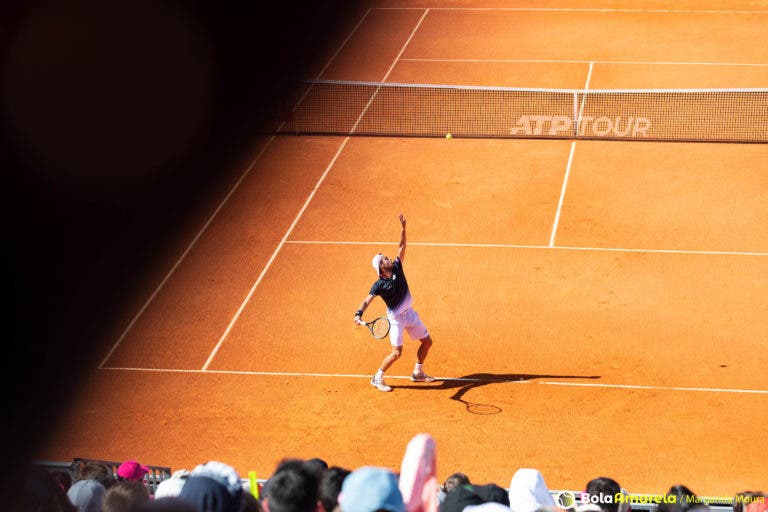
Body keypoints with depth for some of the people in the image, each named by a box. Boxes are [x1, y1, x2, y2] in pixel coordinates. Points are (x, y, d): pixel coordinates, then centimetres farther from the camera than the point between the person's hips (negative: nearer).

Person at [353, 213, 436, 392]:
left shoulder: (397, 267, -2)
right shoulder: (379, 285, -17)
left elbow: (402, 246, 0)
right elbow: (367, 301, -24)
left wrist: (403, 227, -9)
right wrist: (359, 314, -41)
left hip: (409, 313, 7)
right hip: (395, 318, -7)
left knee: (427, 341, 14)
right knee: (396, 352, -13)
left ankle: (418, 373, 31)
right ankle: (377, 379, 5)